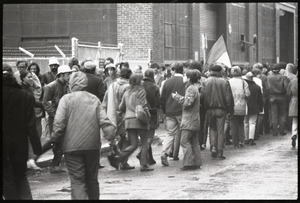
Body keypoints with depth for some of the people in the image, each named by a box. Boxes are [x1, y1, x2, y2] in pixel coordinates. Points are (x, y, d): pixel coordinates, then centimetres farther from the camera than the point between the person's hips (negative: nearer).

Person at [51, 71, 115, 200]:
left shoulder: (66, 99, -3)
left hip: (72, 146, -3)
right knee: (92, 179, 16)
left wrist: (56, 139, 1)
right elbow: (104, 121, -3)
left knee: (77, 181, -3)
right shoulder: (94, 99, 7)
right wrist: (111, 132, -1)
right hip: (93, 146, 3)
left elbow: (59, 123, -10)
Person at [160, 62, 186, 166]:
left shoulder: (167, 82, 2)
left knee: (170, 133, 4)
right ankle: (175, 154, 15)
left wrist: (164, 111, 16)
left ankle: (165, 153, -16)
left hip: (169, 112, 2)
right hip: (181, 112, -2)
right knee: (179, 133, 10)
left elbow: (162, 98, 6)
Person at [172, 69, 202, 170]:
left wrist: (177, 97, -10)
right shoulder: (194, 88, 17)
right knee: (194, 142, 11)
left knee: (185, 141, -9)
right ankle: (197, 163, 12)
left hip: (189, 120, -10)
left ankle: (189, 163, -12)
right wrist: (178, 97, 14)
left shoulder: (191, 89, -14)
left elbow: (188, 103, -20)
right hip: (195, 120, 10)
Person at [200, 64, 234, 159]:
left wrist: (205, 107, 7)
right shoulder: (224, 82, -4)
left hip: (210, 109, 1)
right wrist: (230, 110, 6)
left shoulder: (206, 82, -4)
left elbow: (202, 96, -7)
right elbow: (229, 98, -3)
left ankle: (213, 147, -1)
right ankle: (220, 151, 1)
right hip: (221, 109, -1)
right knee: (220, 130, 4)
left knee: (212, 128, 15)